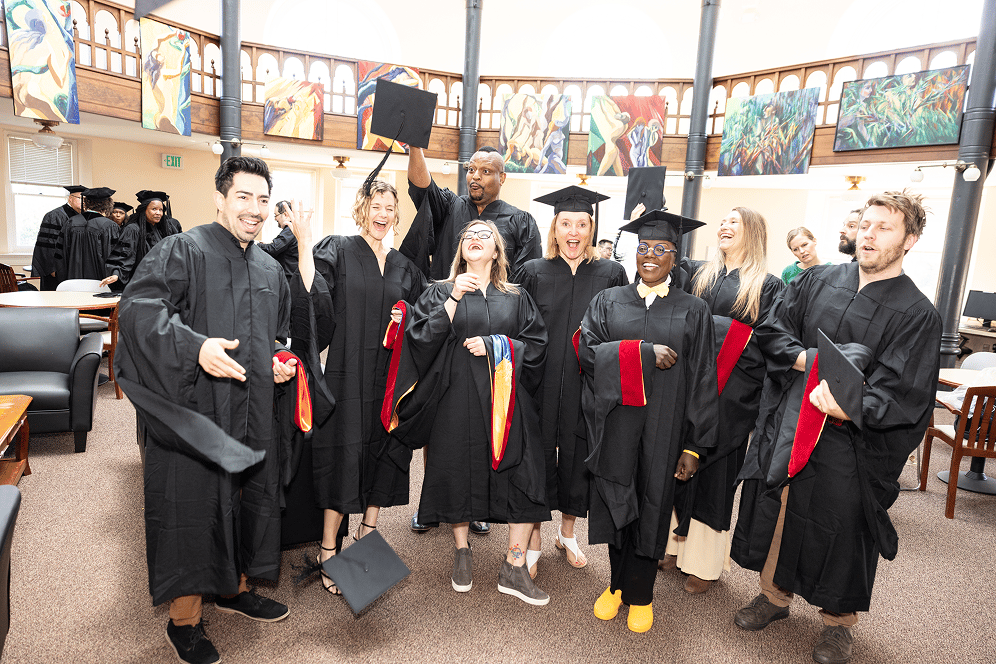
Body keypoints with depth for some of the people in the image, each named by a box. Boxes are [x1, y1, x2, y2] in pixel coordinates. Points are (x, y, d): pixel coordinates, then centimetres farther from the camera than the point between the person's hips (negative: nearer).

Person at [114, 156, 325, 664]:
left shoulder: (269, 269, 13)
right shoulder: (181, 251, -6)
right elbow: (138, 307, -18)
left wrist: (282, 361, 4)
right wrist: (195, 346, -31)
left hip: (253, 414, 7)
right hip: (194, 411, -6)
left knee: (249, 499, 16)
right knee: (191, 505, 2)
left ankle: (234, 589, 38)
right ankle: (184, 619, 21)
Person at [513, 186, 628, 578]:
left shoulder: (611, 275, 1)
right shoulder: (533, 273, 0)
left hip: (588, 388, 1)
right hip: (541, 384, -1)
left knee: (578, 455, 13)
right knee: (538, 455, 7)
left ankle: (567, 531, 36)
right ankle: (533, 538, 26)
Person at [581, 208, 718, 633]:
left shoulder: (693, 311, 2)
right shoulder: (608, 301, 5)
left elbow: (703, 382, -1)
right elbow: (587, 351, -8)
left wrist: (694, 447, -5)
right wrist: (644, 352, -18)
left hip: (664, 428, -1)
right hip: (615, 423, 1)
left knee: (651, 506, 9)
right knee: (617, 505, 10)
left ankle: (639, 594, 29)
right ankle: (617, 584, 32)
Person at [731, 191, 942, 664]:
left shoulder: (917, 315, -6)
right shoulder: (818, 282, 4)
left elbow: (899, 395, -13)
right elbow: (771, 329, 4)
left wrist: (850, 409, -30)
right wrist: (808, 360, -13)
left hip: (848, 443, -3)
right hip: (785, 428, 4)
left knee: (837, 528, 10)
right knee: (778, 513, 15)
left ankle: (838, 622, 35)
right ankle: (775, 594, 38)